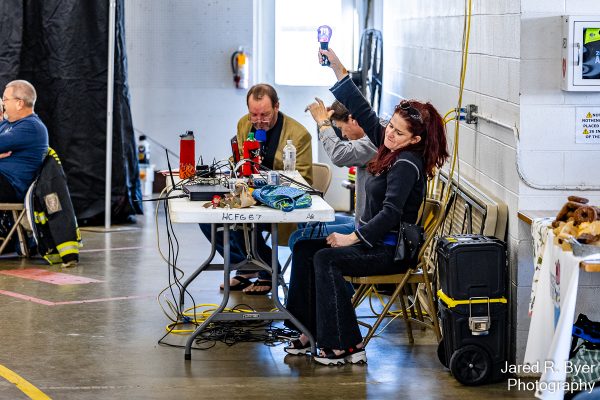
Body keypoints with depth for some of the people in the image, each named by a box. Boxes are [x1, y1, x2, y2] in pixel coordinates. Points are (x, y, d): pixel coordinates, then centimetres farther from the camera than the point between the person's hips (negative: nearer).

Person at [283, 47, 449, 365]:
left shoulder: (407, 163, -19)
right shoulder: (389, 147, 6)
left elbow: (390, 213, -26)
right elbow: (363, 112, 10)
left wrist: (353, 238, -23)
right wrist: (339, 70, 5)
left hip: (392, 250, -10)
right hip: (373, 238, 10)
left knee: (326, 259, -24)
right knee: (304, 249, 0)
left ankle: (346, 345, -20)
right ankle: (311, 333, -1)